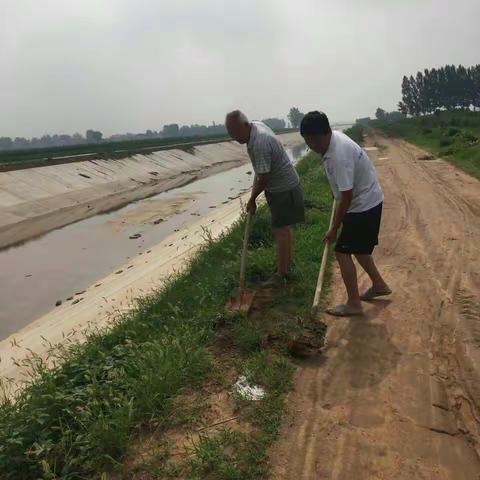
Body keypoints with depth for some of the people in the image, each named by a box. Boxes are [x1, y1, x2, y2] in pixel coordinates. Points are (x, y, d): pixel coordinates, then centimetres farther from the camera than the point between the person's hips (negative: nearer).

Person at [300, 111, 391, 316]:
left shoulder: (340, 155, -31)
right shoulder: (334, 138, -2)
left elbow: (346, 197, -27)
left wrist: (334, 229, -19)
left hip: (364, 205, -10)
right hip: (366, 201, 10)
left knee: (342, 251, -6)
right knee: (356, 247, 21)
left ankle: (354, 304, 3)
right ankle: (379, 285, 36)